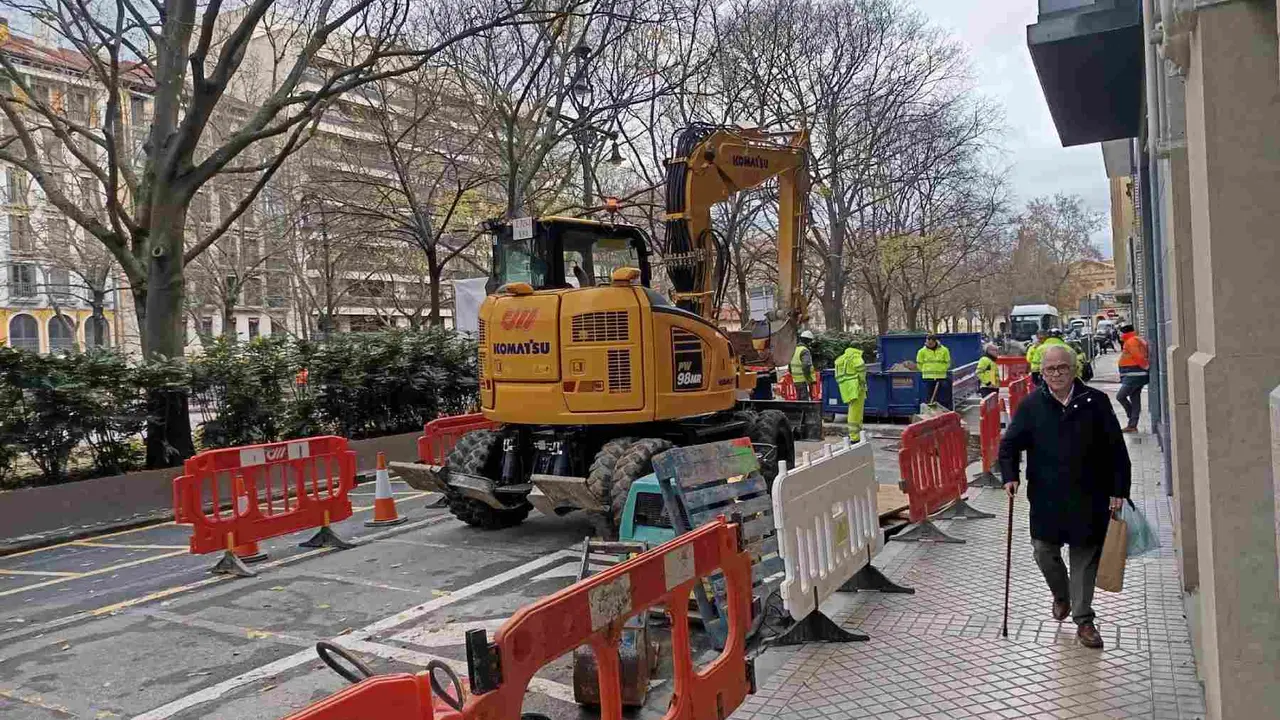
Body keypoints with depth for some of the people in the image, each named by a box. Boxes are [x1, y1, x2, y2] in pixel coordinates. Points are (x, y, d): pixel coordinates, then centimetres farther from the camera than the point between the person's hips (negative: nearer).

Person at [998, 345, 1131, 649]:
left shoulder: (1096, 402, -3)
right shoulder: (1031, 405, 0)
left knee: (1085, 557, 6)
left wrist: (1118, 490, -4)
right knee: (1044, 551, 6)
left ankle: (1084, 621, 20)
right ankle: (1061, 596, 37)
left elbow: (1116, 450, -1)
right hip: (1046, 497, 1)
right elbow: (1009, 443, 5)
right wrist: (1010, 476, -10)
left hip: (1088, 497, -1)